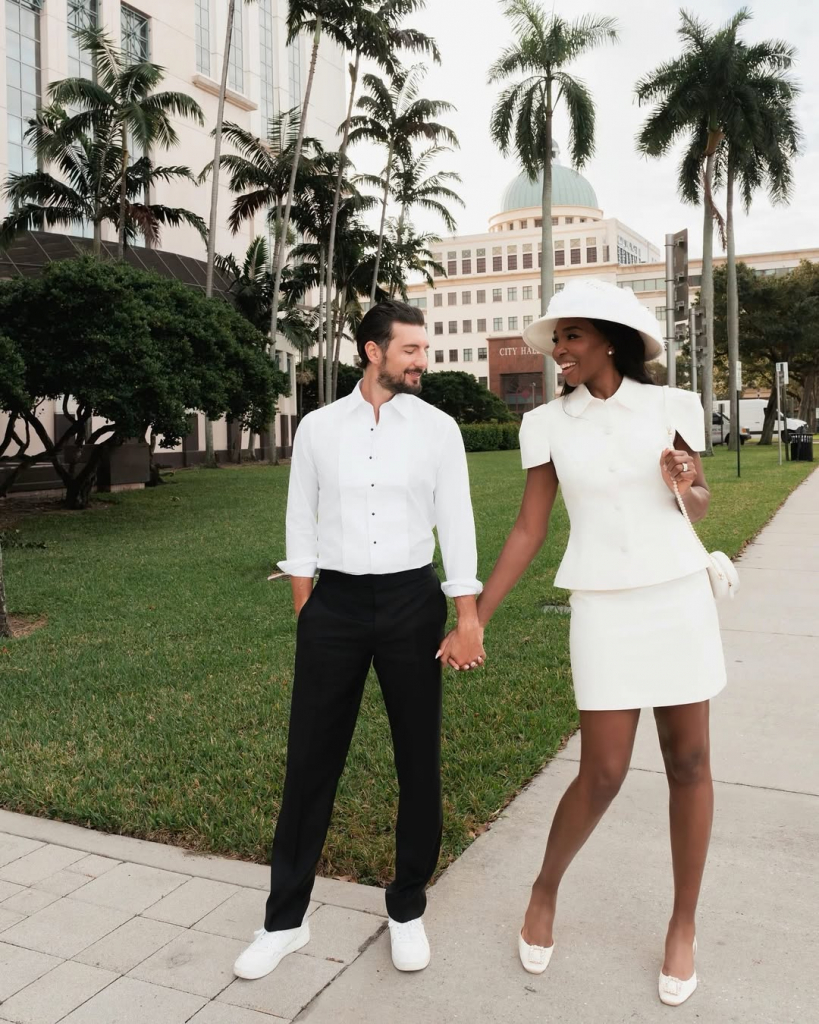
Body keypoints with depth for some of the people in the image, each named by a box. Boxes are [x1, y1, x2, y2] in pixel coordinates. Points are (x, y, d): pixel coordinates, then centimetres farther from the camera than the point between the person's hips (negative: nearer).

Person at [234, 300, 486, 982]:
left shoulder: (438, 428, 1)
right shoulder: (319, 428, 3)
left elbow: (457, 522, -1)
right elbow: (301, 522, 8)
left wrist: (469, 616, -6)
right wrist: (304, 613, 5)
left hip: (412, 600, 0)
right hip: (335, 602, 0)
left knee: (419, 760, 9)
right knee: (311, 761, 6)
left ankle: (408, 909, 30)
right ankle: (286, 919, 23)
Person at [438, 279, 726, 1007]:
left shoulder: (670, 407, 0)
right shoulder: (549, 423, 0)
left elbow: (699, 508, 11)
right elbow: (528, 532, 1)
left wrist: (688, 486, -13)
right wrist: (474, 618, -2)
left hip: (680, 598, 1)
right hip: (604, 610, -1)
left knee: (689, 763, 8)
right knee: (603, 777, -1)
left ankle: (683, 924, 27)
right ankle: (546, 891, 28)